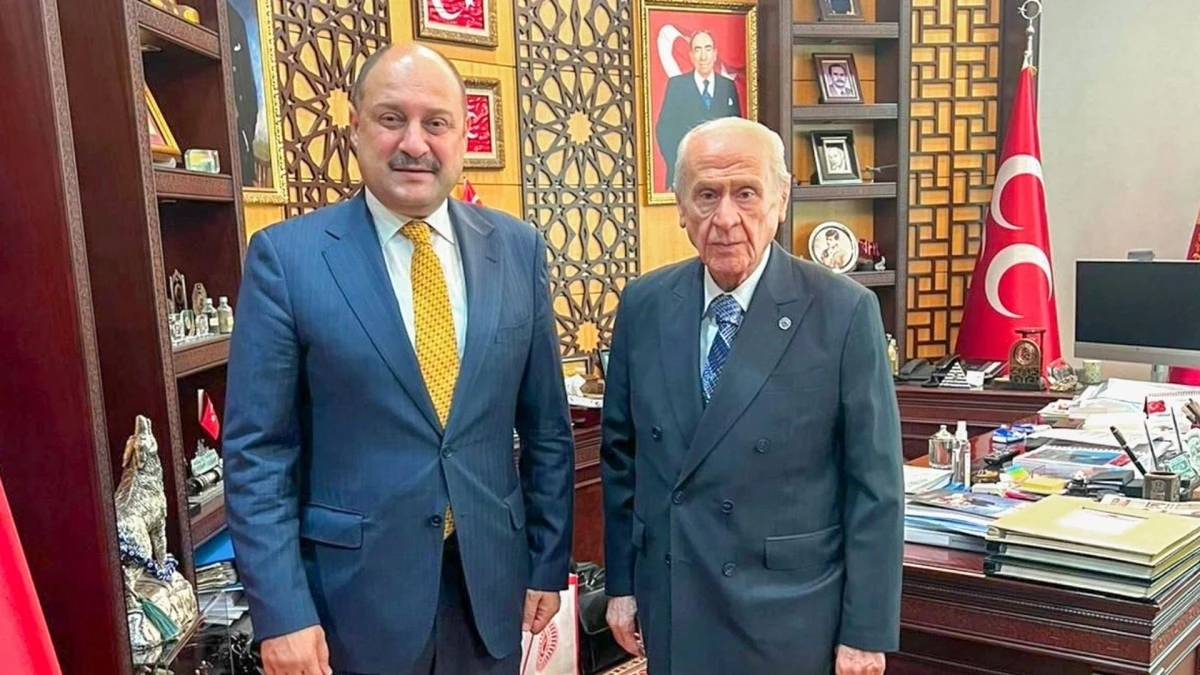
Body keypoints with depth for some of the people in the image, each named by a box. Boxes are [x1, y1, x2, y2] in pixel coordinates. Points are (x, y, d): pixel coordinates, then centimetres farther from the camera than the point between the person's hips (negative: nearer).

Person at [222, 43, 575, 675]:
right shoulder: (286, 255, -9)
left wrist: (548, 563, 4)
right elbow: (257, 450, -8)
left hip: (491, 578, 3)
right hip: (354, 587, -2)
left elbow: (546, 426, 3)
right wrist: (280, 610, -11)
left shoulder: (518, 248, -1)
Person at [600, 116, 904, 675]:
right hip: (671, 613, 3)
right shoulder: (643, 306, -2)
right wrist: (622, 583, 7)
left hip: (791, 618, -3)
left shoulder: (844, 312, -12)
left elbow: (875, 485, -9)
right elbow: (621, 455, 6)